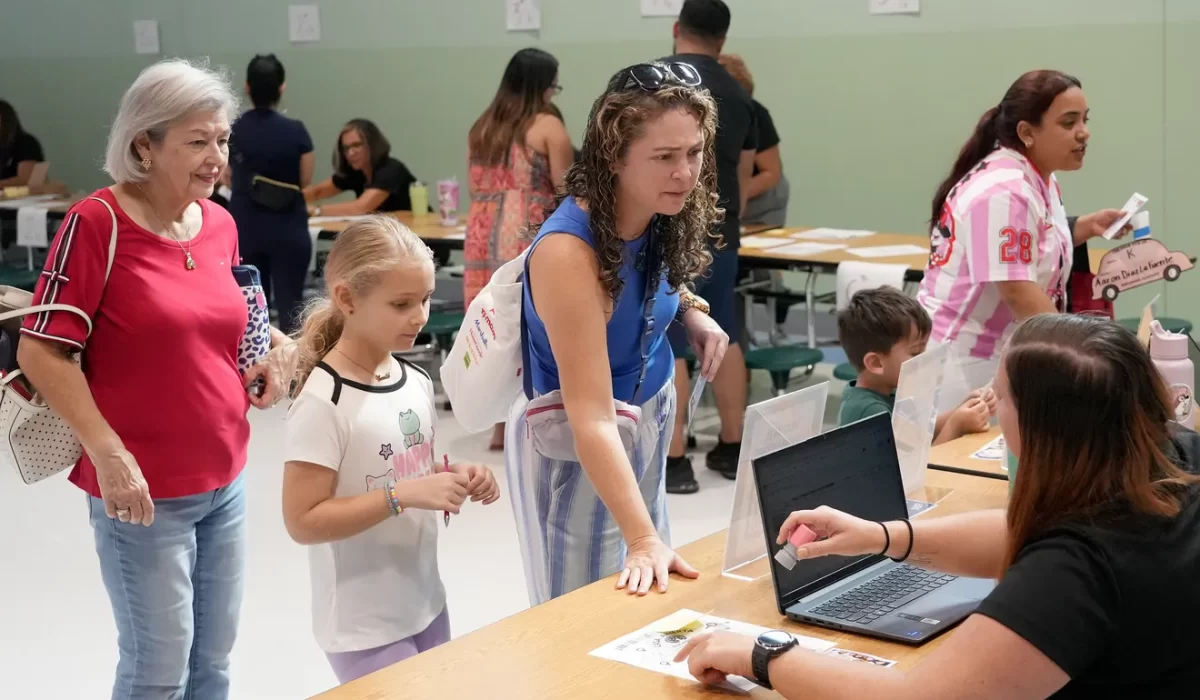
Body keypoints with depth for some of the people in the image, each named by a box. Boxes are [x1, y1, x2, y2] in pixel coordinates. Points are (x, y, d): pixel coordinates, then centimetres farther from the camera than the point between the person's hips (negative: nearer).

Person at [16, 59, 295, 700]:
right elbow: (40, 352, -15)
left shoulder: (220, 224, 4)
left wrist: (272, 346, -1)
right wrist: (108, 452, -22)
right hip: (143, 491, -6)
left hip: (225, 480, 6)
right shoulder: (96, 222, -14)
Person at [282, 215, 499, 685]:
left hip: (426, 606, 7)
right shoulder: (324, 402, -20)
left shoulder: (417, 382, 1)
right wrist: (402, 496, -27)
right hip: (364, 627, -7)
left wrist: (454, 479, -5)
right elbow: (303, 521, -21)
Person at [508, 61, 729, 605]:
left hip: (651, 411, 7)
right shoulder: (568, 250, -33)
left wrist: (691, 311, -7)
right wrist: (644, 538, -40)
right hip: (574, 443, -7)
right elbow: (593, 417, -35)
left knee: (656, 595, 20)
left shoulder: (661, 216, -11)